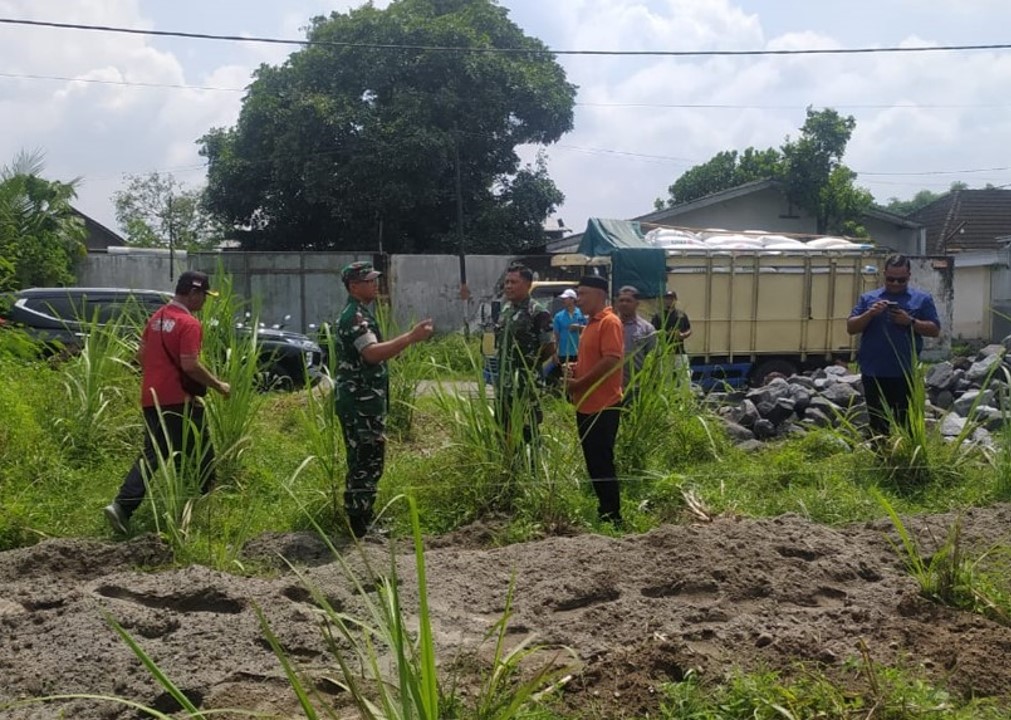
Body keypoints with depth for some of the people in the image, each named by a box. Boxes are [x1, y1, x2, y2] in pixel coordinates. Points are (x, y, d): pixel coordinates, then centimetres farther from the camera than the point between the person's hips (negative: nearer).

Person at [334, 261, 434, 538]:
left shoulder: (358, 314, 17)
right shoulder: (355, 316, -17)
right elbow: (372, 354, -32)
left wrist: (410, 337, 15)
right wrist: (411, 337, -33)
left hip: (363, 401, 11)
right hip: (361, 403, -11)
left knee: (365, 462, 16)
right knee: (367, 463, -6)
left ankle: (361, 518, 24)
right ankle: (359, 525, -1)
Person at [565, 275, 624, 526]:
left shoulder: (610, 322, -13)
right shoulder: (591, 323, 16)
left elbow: (611, 360, -23)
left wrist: (579, 383, -16)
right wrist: (575, 370, 4)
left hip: (603, 405, -10)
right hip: (586, 405, 10)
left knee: (602, 463, -4)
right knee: (593, 463, 14)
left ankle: (613, 517, 4)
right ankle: (604, 512, 23)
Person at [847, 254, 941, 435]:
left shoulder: (922, 299, 6)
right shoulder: (868, 298, 10)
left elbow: (935, 330, 3)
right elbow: (851, 328, 5)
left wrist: (911, 322, -12)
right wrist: (870, 314, -12)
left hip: (906, 374, -2)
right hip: (874, 374, 2)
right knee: (878, 425, 10)